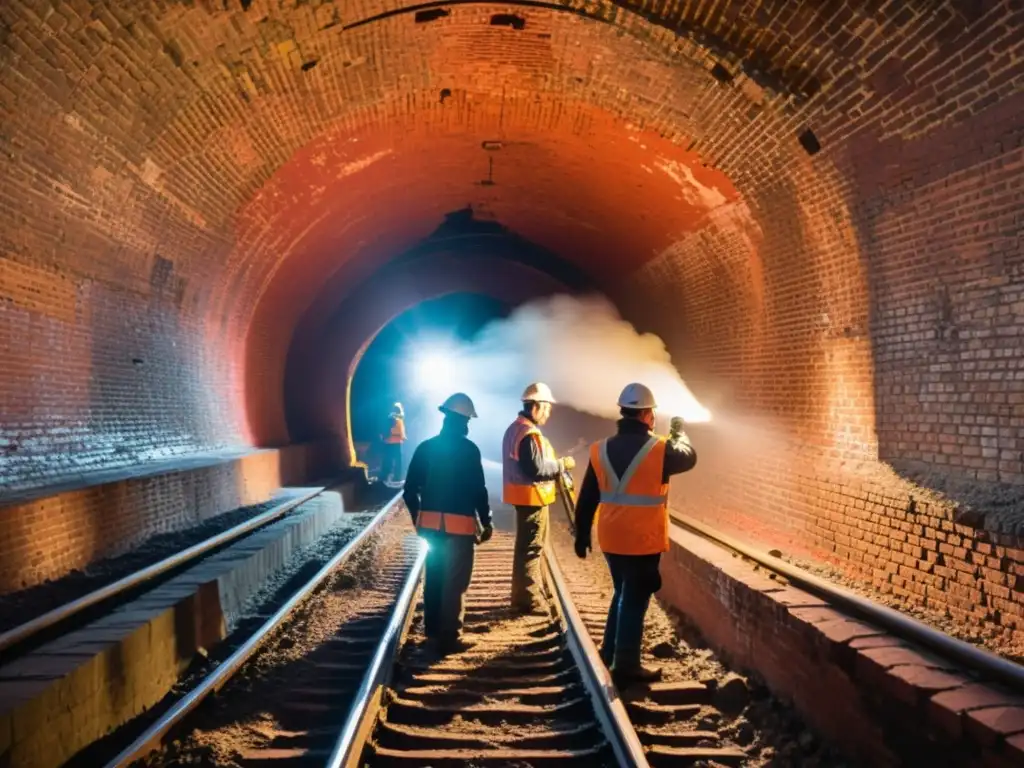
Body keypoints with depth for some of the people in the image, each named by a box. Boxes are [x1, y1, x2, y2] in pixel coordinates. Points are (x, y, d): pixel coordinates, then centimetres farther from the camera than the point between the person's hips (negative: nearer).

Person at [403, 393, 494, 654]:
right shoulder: (468, 449, -11)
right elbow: (478, 490, -12)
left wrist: (418, 518, 18)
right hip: (459, 523, -6)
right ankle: (449, 638, 4)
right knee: (455, 582, 1)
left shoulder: (425, 447, 4)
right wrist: (486, 522, -1)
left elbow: (410, 490, 6)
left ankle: (433, 629, 31)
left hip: (430, 521, 6)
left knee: (434, 576, 19)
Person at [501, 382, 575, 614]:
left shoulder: (516, 428, 12)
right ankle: (527, 600, 4)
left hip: (524, 496, 11)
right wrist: (562, 464, -12)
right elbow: (537, 469, -24)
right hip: (531, 497, -11)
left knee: (527, 546, 19)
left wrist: (556, 465, 11)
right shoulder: (529, 434, -21)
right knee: (530, 548, -3)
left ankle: (525, 594, 30)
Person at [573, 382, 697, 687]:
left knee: (622, 595, 22)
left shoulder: (601, 449, 1)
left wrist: (582, 534, 14)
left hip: (612, 539, 5)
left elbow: (587, 498, 5)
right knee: (635, 601, 5)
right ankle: (626, 666, 12)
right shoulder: (660, 449, -12)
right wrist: (679, 431, 28)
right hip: (643, 541, -5)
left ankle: (609, 654, 32)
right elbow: (689, 457, 10)